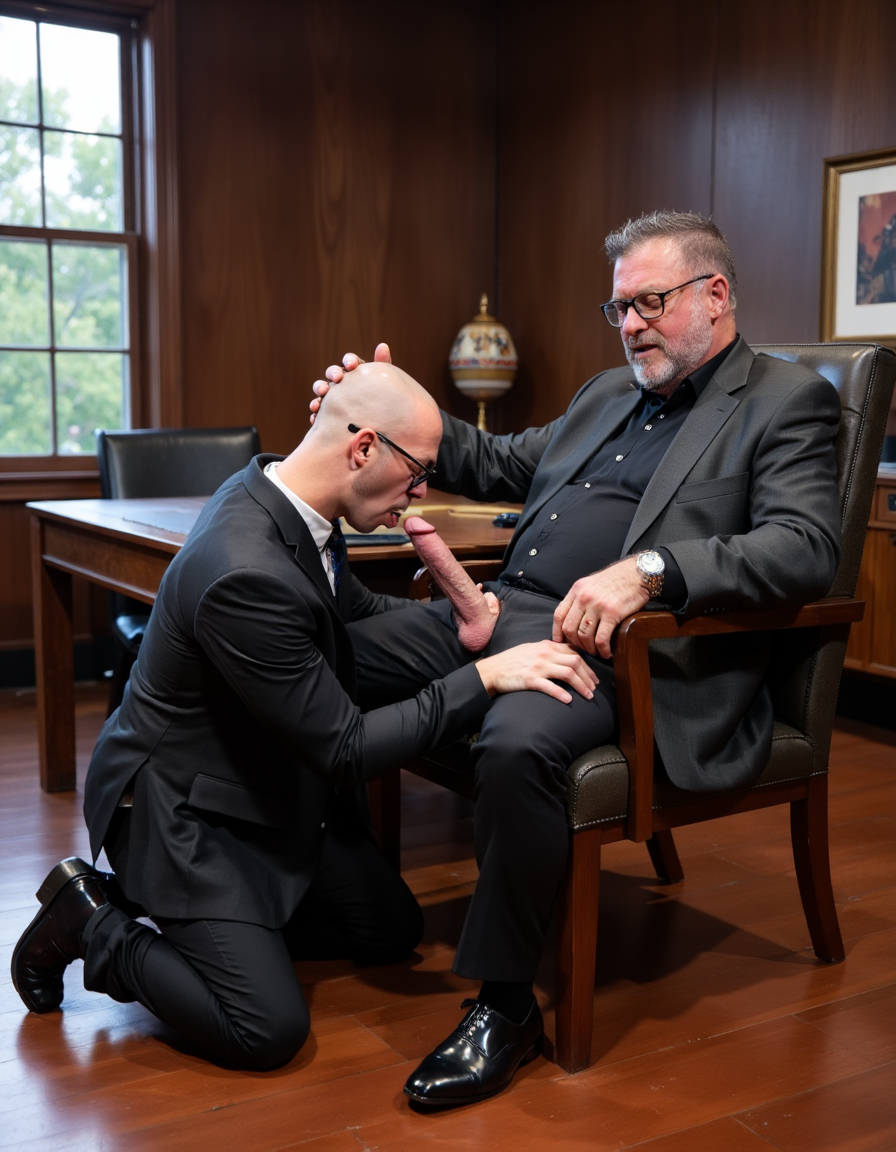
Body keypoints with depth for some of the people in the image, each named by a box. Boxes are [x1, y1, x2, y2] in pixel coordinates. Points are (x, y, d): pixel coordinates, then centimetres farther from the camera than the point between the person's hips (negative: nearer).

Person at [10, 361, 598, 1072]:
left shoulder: (279, 493, -6)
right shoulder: (247, 576, -35)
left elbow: (355, 610, 13)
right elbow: (347, 751, -28)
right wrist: (485, 676, -26)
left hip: (273, 787, 10)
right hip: (183, 809, -9)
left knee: (394, 932, 13)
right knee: (269, 1031, -14)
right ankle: (93, 922, 5)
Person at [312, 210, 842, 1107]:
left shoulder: (788, 401, 1)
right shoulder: (607, 393, 25)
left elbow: (805, 550, -15)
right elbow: (500, 467, 29)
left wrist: (648, 570, -28)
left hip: (611, 646, -8)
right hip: (502, 612, 8)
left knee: (514, 745, -36)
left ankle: (505, 1004, -16)